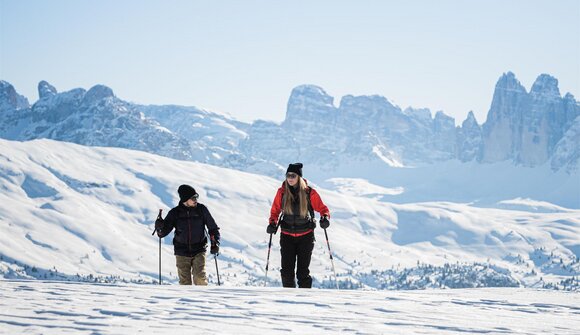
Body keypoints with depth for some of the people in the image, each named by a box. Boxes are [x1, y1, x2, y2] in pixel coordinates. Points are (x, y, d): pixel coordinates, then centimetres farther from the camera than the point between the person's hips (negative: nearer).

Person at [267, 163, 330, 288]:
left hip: (305, 235, -2)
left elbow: (322, 208, -1)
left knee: (303, 271, -2)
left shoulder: (309, 192, -7)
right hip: (287, 235, 2)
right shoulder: (282, 192, -2)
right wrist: (273, 223, -9)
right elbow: (275, 210, 9)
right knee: (287, 270, -1)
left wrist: (325, 218, -22)